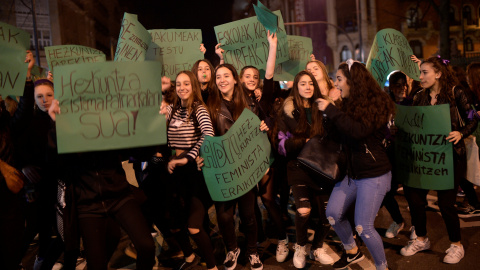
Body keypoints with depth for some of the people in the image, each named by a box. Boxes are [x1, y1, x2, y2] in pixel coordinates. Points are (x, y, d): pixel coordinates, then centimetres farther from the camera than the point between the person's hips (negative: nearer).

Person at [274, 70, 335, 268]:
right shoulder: (288, 111, 1)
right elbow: (283, 143, -4)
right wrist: (305, 142, -18)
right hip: (298, 167, -3)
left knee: (327, 213, 2)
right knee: (303, 210, -21)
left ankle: (317, 249, 31)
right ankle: (300, 246, 10)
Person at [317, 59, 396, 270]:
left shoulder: (375, 103, -14)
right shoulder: (348, 104, 8)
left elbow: (359, 130, -29)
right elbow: (339, 134, 14)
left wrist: (331, 111, -25)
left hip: (373, 175, -7)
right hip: (352, 173, 7)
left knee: (363, 227, -7)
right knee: (333, 214, 3)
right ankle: (352, 252, 28)